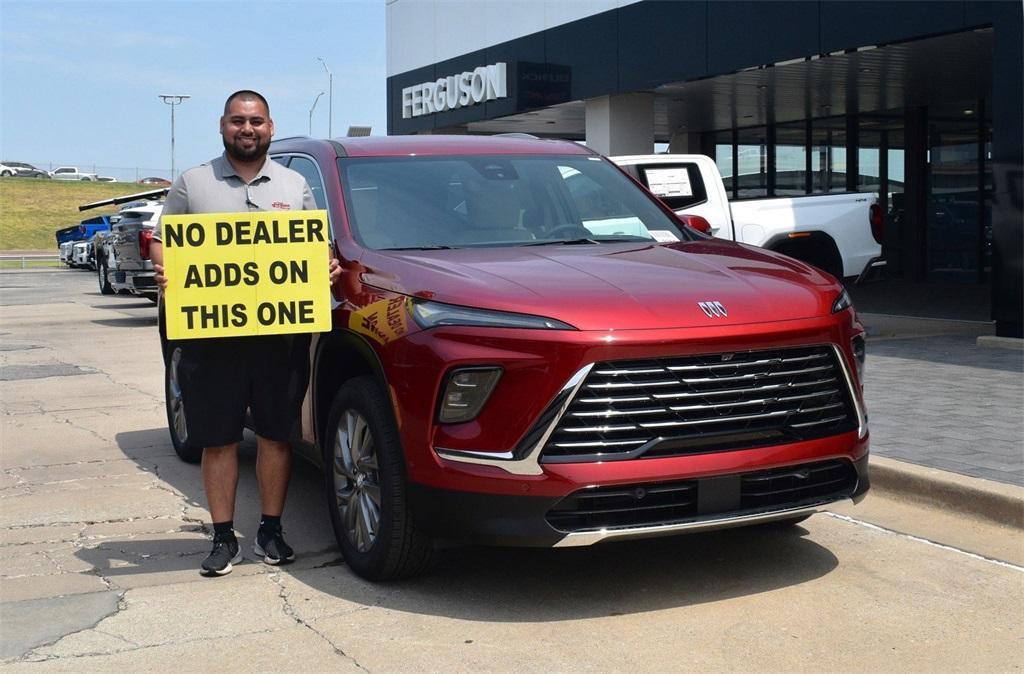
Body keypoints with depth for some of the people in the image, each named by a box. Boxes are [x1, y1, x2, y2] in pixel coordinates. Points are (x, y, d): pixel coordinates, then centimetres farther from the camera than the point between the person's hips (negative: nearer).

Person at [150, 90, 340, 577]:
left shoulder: (295, 185, 13)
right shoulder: (192, 183, 9)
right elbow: (162, 240, 9)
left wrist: (328, 268, -5)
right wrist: (163, 269, -13)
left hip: (281, 332, 1)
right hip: (211, 333, -1)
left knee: (275, 435, 6)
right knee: (218, 440, 3)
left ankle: (271, 531, 19)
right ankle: (224, 538, 13)